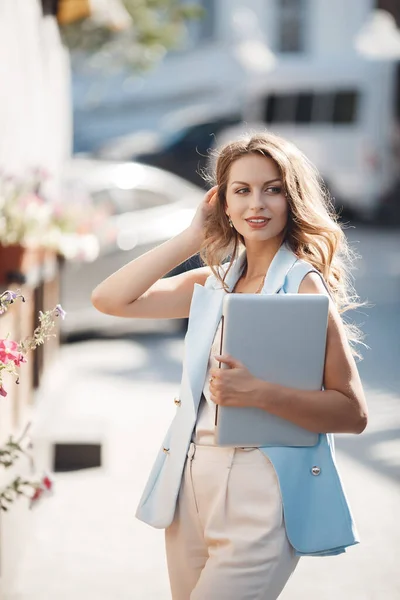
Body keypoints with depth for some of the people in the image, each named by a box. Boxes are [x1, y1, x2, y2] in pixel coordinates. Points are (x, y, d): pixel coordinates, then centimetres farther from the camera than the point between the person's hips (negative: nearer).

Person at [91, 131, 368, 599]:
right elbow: (109, 299, 3)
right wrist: (190, 238, 3)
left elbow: (353, 413, -11)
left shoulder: (305, 286, -7)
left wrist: (257, 393, -24)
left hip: (262, 491, -6)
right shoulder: (211, 283, 11)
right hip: (192, 480, 6)